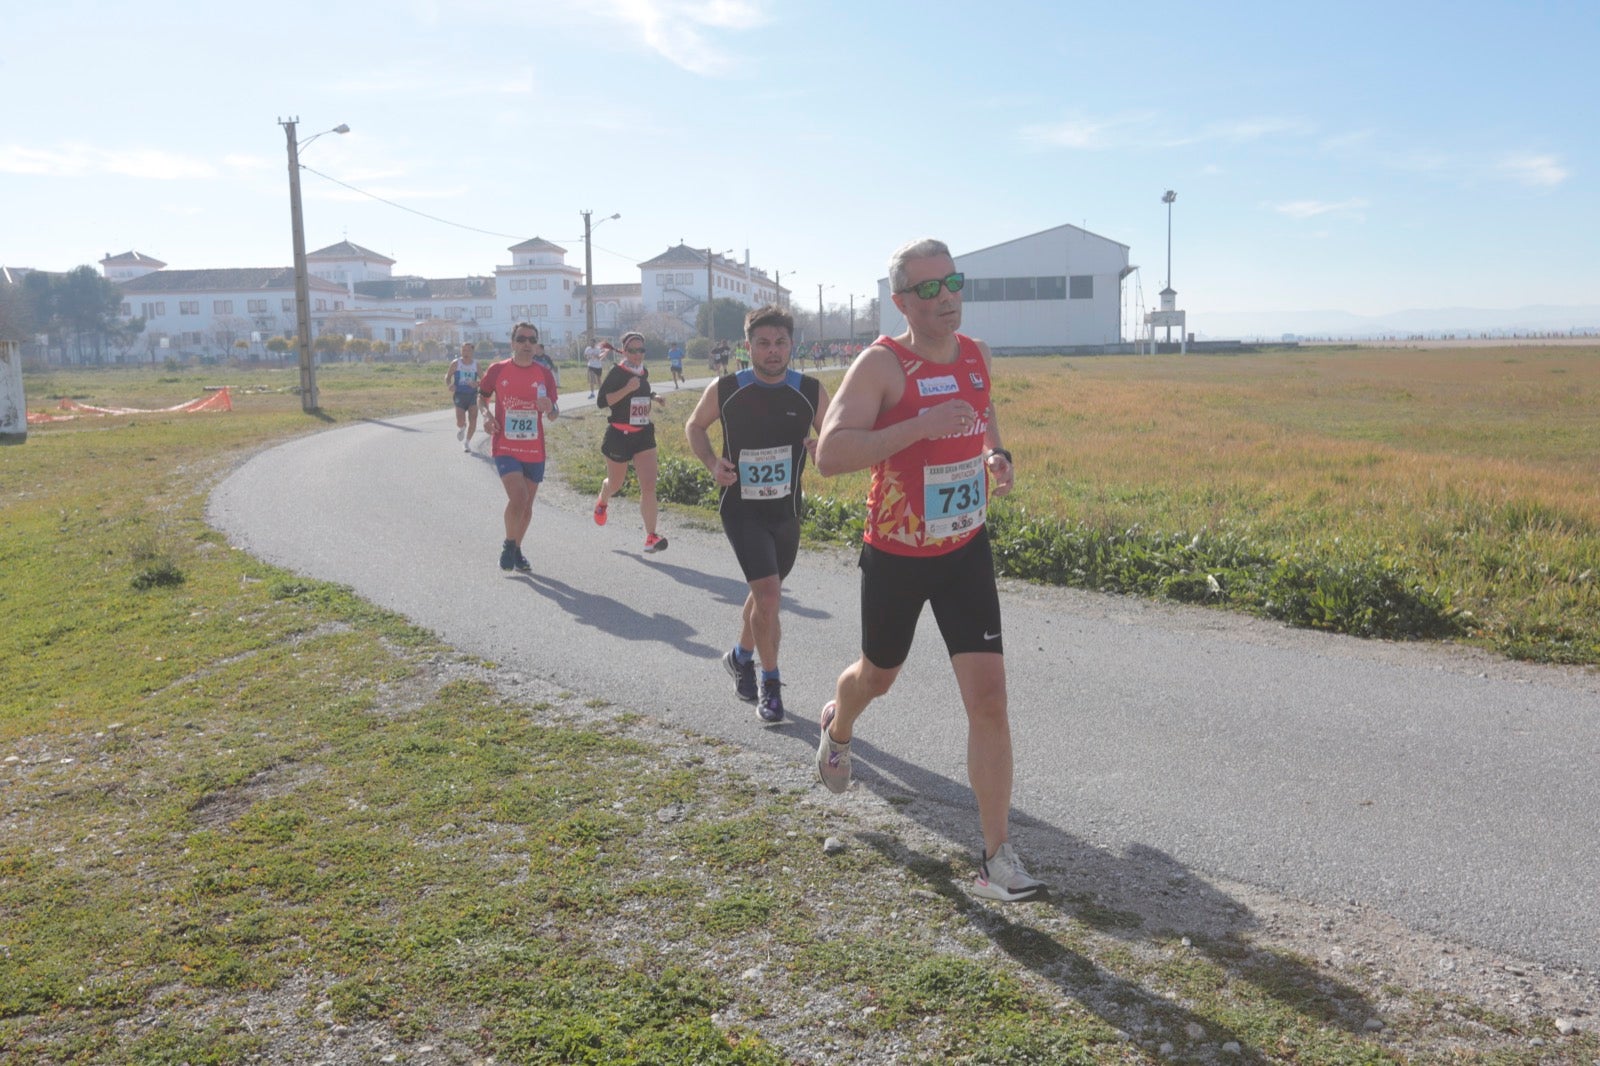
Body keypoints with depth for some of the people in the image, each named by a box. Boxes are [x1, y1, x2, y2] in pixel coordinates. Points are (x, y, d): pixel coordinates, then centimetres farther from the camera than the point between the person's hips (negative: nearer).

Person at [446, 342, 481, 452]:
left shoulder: (476, 364, 2)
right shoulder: (455, 363, -1)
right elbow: (447, 376, 9)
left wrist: (477, 384, -14)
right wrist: (450, 385, -12)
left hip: (473, 394, 1)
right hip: (460, 394, -1)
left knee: (473, 420, -7)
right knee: (461, 422, -11)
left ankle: (467, 442, 15)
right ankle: (461, 428, 29)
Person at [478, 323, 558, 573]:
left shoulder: (545, 374, 3)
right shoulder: (497, 370, -1)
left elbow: (554, 414, 6)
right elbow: (482, 397, 13)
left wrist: (550, 408, -18)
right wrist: (486, 414, -8)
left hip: (534, 450, 3)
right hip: (505, 447, -3)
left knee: (526, 504, 11)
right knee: (518, 497, -19)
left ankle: (517, 551, 30)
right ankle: (508, 545, 5)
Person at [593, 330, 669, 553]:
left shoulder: (644, 372, 8)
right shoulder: (617, 373, -12)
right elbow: (601, 402, -19)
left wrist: (654, 398, 10)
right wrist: (627, 389, -27)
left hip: (643, 434, 4)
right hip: (619, 435, -4)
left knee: (649, 486, -10)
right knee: (616, 482, 16)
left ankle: (651, 537, -11)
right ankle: (602, 501, 54)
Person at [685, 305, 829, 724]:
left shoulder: (811, 392, -6)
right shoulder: (724, 390, -9)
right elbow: (695, 426, 8)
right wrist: (712, 462, -11)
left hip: (787, 510, 4)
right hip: (742, 508, -3)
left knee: (765, 592, 19)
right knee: (768, 593, -16)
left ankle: (742, 656, 47)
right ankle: (770, 683, 3)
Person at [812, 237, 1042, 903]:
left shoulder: (976, 354, 1)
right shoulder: (882, 363, -18)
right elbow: (830, 455, -30)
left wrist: (997, 456, 0)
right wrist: (921, 425, -36)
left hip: (966, 551, 3)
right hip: (895, 556, -3)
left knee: (988, 696, -7)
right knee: (878, 675, 20)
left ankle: (998, 859, 1)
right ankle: (837, 727, 58)